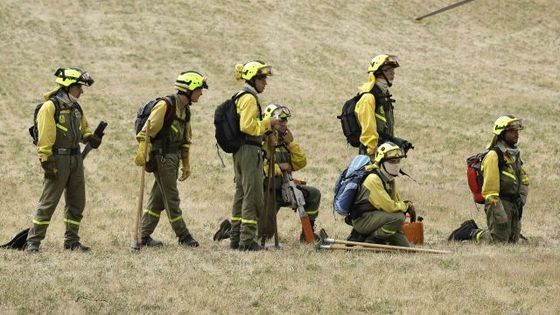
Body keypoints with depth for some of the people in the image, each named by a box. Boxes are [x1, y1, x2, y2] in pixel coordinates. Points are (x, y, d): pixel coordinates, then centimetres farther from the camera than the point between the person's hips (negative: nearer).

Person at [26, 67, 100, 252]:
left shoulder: (75, 108, 14)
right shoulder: (50, 107, -11)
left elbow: (83, 129, 28)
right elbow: (45, 137, -16)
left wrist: (90, 138, 6)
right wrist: (46, 161, -21)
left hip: (76, 159, 8)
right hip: (58, 160, -8)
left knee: (77, 202, 10)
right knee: (48, 202, -7)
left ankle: (72, 240, 18)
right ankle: (33, 241, -3)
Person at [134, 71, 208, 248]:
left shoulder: (185, 109, 14)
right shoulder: (165, 106, -14)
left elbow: (186, 140, 22)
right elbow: (147, 130, -19)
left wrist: (186, 165, 23)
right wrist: (141, 153, -26)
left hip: (173, 158, 9)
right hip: (162, 157, -9)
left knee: (158, 198, 10)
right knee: (171, 199, -3)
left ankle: (144, 236, 13)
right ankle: (183, 236, 1)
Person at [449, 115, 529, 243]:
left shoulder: (515, 154, 14)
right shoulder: (494, 155, -14)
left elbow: (524, 179, 25)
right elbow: (490, 187, -19)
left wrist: (521, 198, 11)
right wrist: (497, 210, -22)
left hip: (514, 204, 9)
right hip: (500, 203, -9)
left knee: (513, 241, 13)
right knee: (499, 241, -10)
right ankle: (470, 233, 11)